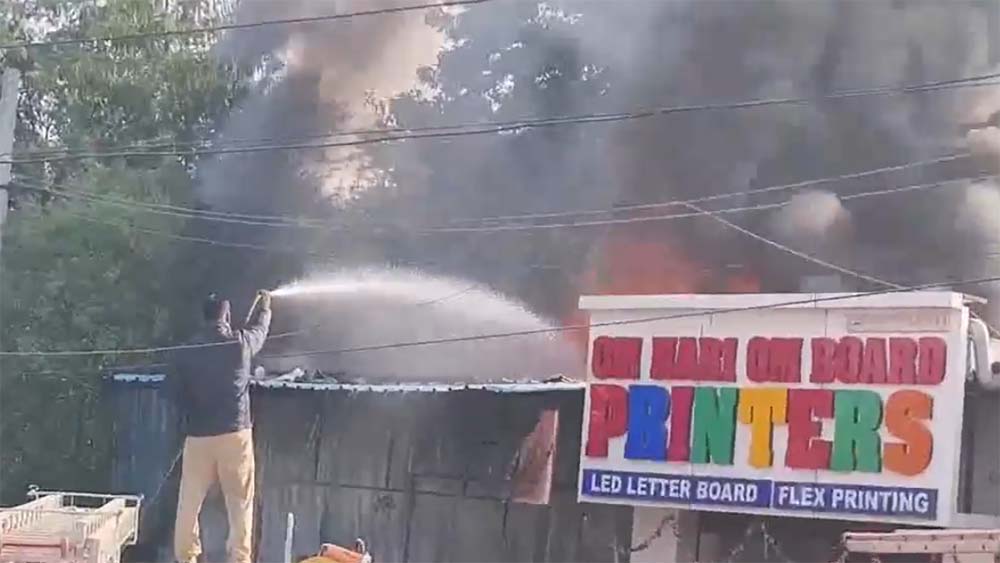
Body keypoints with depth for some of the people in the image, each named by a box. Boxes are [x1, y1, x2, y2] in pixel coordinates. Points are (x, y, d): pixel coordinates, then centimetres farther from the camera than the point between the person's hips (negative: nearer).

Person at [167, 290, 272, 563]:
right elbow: (260, 328, 22)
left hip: (198, 436, 1)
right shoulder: (241, 342, 0)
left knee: (189, 502, 8)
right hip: (236, 433, -1)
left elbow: (175, 390, 2)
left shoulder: (186, 352, 0)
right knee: (240, 502, 4)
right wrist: (265, 305, 42)